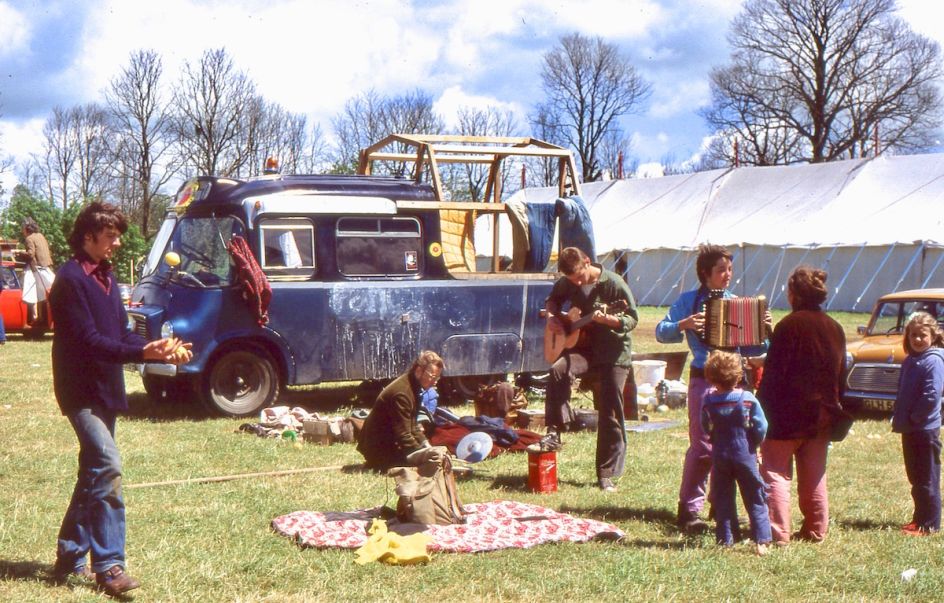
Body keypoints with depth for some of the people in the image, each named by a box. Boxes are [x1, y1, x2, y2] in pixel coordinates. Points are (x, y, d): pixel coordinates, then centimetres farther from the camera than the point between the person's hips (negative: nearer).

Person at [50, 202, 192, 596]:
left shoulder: (105, 276, 13)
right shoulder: (70, 279, -15)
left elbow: (122, 333, 12)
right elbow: (89, 340, -21)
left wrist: (164, 351, -3)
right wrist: (144, 352, -29)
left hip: (105, 390, 10)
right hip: (80, 390, -9)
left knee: (93, 474, 14)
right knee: (107, 466, -18)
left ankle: (70, 557, 26)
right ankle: (108, 566, -14)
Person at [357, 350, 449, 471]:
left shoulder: (413, 386, 6)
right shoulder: (401, 392, -25)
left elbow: (412, 425, 13)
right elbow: (403, 435, -26)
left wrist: (427, 446, 2)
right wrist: (423, 455, -25)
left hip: (391, 442, 10)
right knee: (435, 457, -18)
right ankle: (380, 465, -5)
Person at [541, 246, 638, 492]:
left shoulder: (614, 283, -13)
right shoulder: (567, 283, 3)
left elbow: (632, 318, -11)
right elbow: (553, 299, 24)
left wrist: (609, 320, -29)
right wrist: (552, 316, 3)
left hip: (614, 352, -4)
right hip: (583, 347, 4)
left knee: (610, 414, -3)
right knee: (558, 370, -29)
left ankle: (607, 474, 6)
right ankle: (554, 433, -20)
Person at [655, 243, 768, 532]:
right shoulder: (689, 300, 0)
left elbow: (749, 348, 14)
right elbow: (661, 332, -4)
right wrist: (684, 325, -20)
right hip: (704, 380, -5)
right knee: (702, 446, -9)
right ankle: (689, 511, -3)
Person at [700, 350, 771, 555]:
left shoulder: (709, 401, -8)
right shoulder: (748, 399, -11)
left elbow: (706, 429, 2)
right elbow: (761, 427, -8)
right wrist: (753, 443, 9)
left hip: (720, 456, 1)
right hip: (745, 454, -1)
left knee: (723, 499, 11)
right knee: (755, 499, 6)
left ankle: (726, 539, 10)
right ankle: (761, 541, 1)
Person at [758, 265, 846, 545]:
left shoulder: (789, 325, -13)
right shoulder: (834, 328, 8)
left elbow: (773, 374, -14)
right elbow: (841, 374, 15)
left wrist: (763, 409, -9)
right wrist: (834, 408, 22)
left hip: (789, 413, -6)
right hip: (822, 415, 7)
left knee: (776, 472, -1)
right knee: (814, 477, 14)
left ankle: (777, 531, -7)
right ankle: (816, 530, 17)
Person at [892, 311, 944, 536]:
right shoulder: (910, 361, 13)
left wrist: (913, 417, -15)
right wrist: (898, 418, 8)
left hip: (926, 429, -9)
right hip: (909, 429, 9)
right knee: (915, 478, 16)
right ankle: (919, 518, 27)